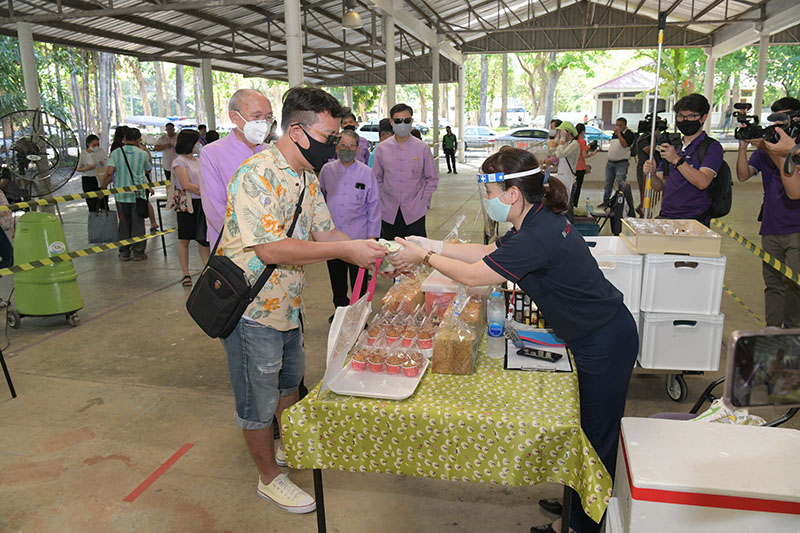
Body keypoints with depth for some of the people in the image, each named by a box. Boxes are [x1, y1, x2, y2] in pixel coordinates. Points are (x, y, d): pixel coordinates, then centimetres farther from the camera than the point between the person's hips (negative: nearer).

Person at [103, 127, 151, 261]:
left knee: (124, 223, 12)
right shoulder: (142, 153, -3)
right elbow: (148, 169, 15)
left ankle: (124, 253, 16)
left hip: (120, 194, 2)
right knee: (138, 223, 6)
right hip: (138, 194, -2)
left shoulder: (115, 153, 0)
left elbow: (109, 173, -9)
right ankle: (138, 253, 9)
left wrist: (103, 188, 2)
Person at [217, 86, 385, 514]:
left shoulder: (307, 177, 5)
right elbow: (272, 249, -32)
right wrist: (346, 250, -30)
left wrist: (376, 253, -7)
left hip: (287, 301, 9)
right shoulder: (257, 175, -25)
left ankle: (290, 445, 49)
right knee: (258, 400, 9)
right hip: (251, 307, -9)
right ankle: (269, 477, 29)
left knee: (289, 380, 26)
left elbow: (324, 231, 8)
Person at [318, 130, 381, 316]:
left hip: (358, 236, -2)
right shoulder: (327, 170, 4)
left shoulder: (366, 172, 0)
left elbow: (373, 205, 3)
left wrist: (372, 235, 0)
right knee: (336, 278, 14)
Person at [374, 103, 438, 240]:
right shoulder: (381, 149, 2)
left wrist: (424, 202, -1)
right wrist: (380, 203, 4)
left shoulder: (422, 148, -1)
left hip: (415, 212, -1)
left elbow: (432, 179, 6)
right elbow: (377, 180, 9)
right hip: (389, 213, 1)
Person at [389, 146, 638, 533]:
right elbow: (487, 252, 11)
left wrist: (424, 256, -7)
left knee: (597, 439, 8)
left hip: (605, 344, -10)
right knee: (585, 430, 22)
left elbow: (472, 275, -21)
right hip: (597, 336, 10)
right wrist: (431, 245, 6)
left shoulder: (538, 237, -30)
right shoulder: (539, 220, 1)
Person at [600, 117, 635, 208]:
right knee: (608, 183, 11)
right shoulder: (615, 133, 17)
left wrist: (618, 132, -17)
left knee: (621, 184, -10)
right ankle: (606, 201, 20)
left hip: (621, 163, -7)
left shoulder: (629, 133, -6)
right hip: (610, 162, 7)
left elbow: (624, 144, -21)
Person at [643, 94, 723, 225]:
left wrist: (677, 160, -22)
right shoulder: (672, 146, 19)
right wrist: (652, 174, -4)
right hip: (666, 217, 5)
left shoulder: (712, 147, 0)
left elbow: (703, 182, -16)